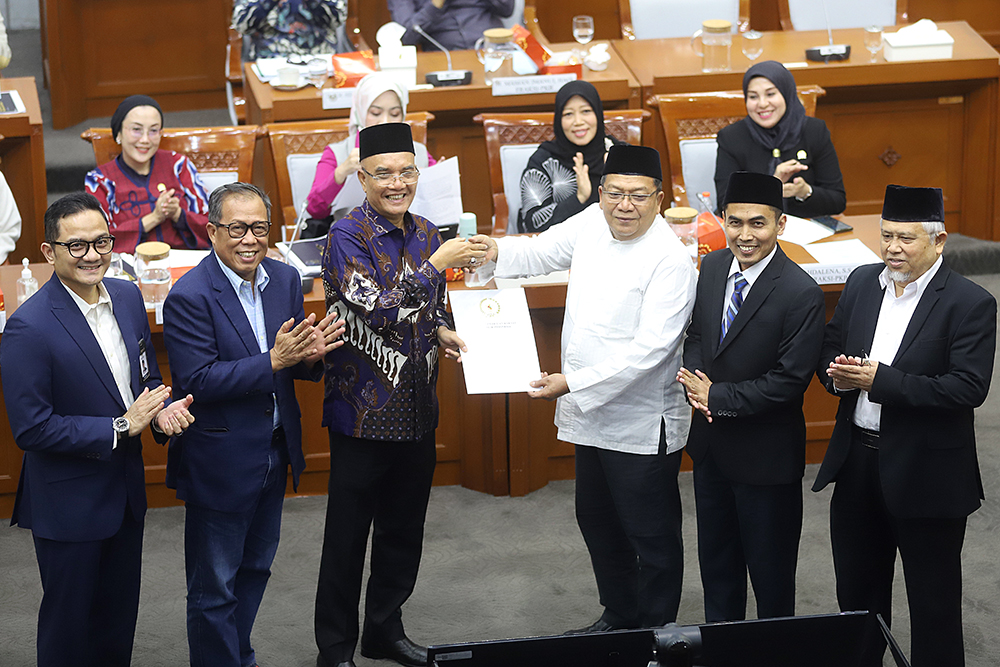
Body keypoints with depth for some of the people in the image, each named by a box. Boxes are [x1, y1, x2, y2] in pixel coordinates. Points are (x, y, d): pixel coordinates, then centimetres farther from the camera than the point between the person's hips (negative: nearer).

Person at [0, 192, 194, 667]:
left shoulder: (127, 297, -1)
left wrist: (160, 409, -11)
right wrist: (120, 427, -22)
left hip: (126, 488, 7)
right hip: (68, 502, -6)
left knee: (119, 615, 20)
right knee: (69, 621, 10)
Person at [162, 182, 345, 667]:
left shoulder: (285, 279, 1)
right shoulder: (189, 297, -20)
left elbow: (294, 362, 7)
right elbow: (196, 380, -25)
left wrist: (309, 356, -18)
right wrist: (273, 361, -32)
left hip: (275, 455, 7)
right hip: (219, 461, -7)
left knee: (255, 568, 24)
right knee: (214, 587, 6)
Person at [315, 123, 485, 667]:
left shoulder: (426, 234, 8)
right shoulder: (347, 235, -13)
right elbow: (377, 309, -23)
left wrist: (443, 332, 1)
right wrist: (436, 263, -24)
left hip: (417, 410, 7)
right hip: (363, 411, -6)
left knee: (404, 531, 16)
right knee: (347, 537, 3)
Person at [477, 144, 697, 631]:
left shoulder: (670, 261, -22)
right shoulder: (592, 223, 0)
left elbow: (649, 350, -27)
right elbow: (542, 251, 19)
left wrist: (573, 383, -28)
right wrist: (497, 250, -2)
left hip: (641, 425, -8)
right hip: (591, 415, 8)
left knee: (652, 535, 6)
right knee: (597, 521, 22)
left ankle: (657, 633, 23)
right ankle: (618, 617, 41)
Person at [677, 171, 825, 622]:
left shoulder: (801, 294, -22)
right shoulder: (712, 267, -1)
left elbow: (789, 381, -22)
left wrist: (716, 397, -18)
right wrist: (695, 381, -11)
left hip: (766, 454, -7)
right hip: (710, 445, 7)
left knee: (769, 569, 8)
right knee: (716, 560, 22)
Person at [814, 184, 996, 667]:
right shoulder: (862, 283, 5)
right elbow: (830, 346, 15)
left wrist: (880, 381, -26)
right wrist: (836, 375, -10)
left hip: (926, 476, -6)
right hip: (857, 462, 6)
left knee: (933, 601, 6)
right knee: (857, 590, 19)